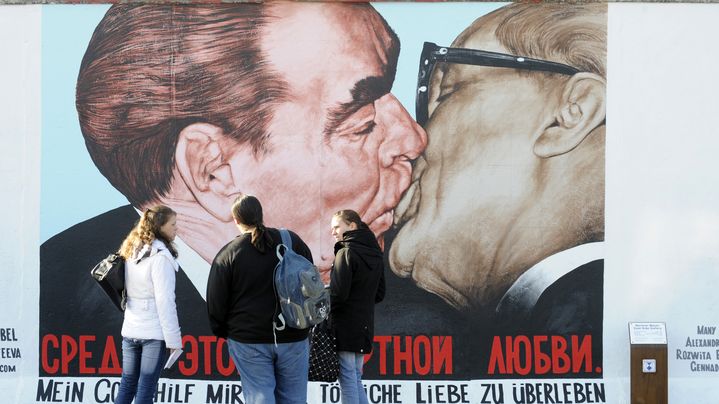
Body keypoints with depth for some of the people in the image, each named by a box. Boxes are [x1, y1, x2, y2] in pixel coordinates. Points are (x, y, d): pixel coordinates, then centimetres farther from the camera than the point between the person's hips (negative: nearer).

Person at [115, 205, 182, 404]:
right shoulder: (160, 256, -14)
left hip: (130, 330, 7)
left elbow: (125, 290, 11)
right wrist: (173, 338, -14)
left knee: (127, 386, 11)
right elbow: (165, 300, -17)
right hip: (154, 332, -7)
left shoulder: (132, 252, 9)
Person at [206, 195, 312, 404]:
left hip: (249, 341, -2)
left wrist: (223, 332, 14)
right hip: (293, 339, 2)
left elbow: (216, 302, -3)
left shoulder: (227, 254, -7)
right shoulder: (292, 242, 2)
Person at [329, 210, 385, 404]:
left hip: (345, 326, -8)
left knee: (347, 379, -4)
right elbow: (379, 294, 17)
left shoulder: (346, 253, -13)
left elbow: (338, 293, -19)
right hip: (365, 326, 8)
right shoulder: (375, 255, 11)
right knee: (356, 379, 15)